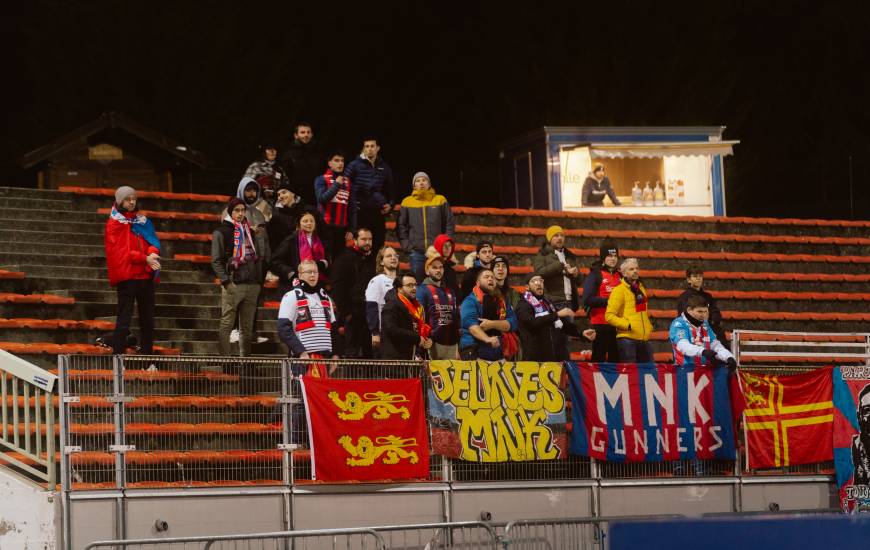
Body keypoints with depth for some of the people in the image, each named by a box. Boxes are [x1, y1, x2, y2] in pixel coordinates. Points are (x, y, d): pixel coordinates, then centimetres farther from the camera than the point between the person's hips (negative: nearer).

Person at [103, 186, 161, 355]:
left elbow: (153, 240, 9)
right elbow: (119, 250, -10)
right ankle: (118, 354, -10)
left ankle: (147, 353, 14)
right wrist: (144, 258, -16)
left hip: (146, 275, 6)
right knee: (124, 319, -9)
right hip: (126, 275, -6)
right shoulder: (114, 223, 0)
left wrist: (153, 253, -15)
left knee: (147, 318, 9)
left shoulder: (142, 220, 17)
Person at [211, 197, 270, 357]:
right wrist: (226, 281, -13)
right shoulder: (222, 232, 4)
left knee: (247, 326, 7)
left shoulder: (251, 231, 19)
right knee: (226, 324, -7)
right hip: (233, 284, -5)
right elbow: (216, 260, -3)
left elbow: (262, 257, 16)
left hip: (252, 284, 5)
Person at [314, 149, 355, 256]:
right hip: (327, 227, -4)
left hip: (342, 228, 4)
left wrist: (351, 229, 7)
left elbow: (351, 208, 13)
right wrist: (336, 184, -12)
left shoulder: (347, 182, 13)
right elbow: (322, 199, -16)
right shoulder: (321, 180, 1)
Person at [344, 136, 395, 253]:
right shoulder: (354, 165, 0)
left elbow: (389, 190, 22)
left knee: (378, 243, 4)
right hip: (360, 212, -3)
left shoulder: (384, 167, 12)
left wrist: (390, 204, 8)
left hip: (378, 213, 3)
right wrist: (351, 204, -7)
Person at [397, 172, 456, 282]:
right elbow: (401, 226, 9)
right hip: (416, 252, 1)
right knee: (417, 282, 0)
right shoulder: (407, 202, 8)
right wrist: (406, 246, -1)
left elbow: (450, 224, 8)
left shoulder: (440, 200, 6)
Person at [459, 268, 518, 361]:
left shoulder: (502, 302, 16)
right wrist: (487, 339, -35)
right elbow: (470, 323, -18)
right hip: (474, 352, -5)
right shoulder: (470, 301, -1)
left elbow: (512, 323, 3)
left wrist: (492, 324, -15)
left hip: (499, 354, 5)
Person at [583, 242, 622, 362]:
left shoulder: (620, 276, 15)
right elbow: (587, 299, -14)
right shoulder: (595, 275, -3)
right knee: (599, 358, -5)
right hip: (600, 324, -6)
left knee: (615, 358, 9)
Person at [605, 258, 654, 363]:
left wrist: (649, 325, 16)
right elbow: (609, 316, -12)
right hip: (627, 339, -8)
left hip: (644, 339, 8)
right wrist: (627, 325, -17)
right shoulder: (619, 290, -6)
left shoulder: (640, 288, 18)